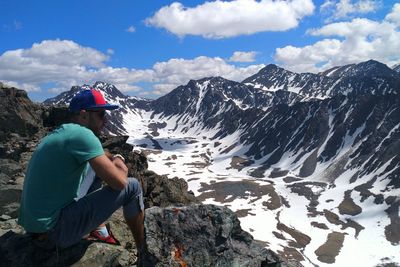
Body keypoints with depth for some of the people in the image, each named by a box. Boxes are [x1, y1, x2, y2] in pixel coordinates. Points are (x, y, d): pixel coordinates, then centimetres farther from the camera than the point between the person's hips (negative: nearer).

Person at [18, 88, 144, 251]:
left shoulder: (61, 133, 10)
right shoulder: (82, 134, -18)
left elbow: (94, 153, 28)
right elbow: (119, 182, -21)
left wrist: (115, 159, 7)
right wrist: (118, 164, 1)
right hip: (55, 230, -9)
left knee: (95, 164, 19)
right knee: (132, 187, -6)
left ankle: (98, 229, 21)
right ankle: (143, 250, 14)